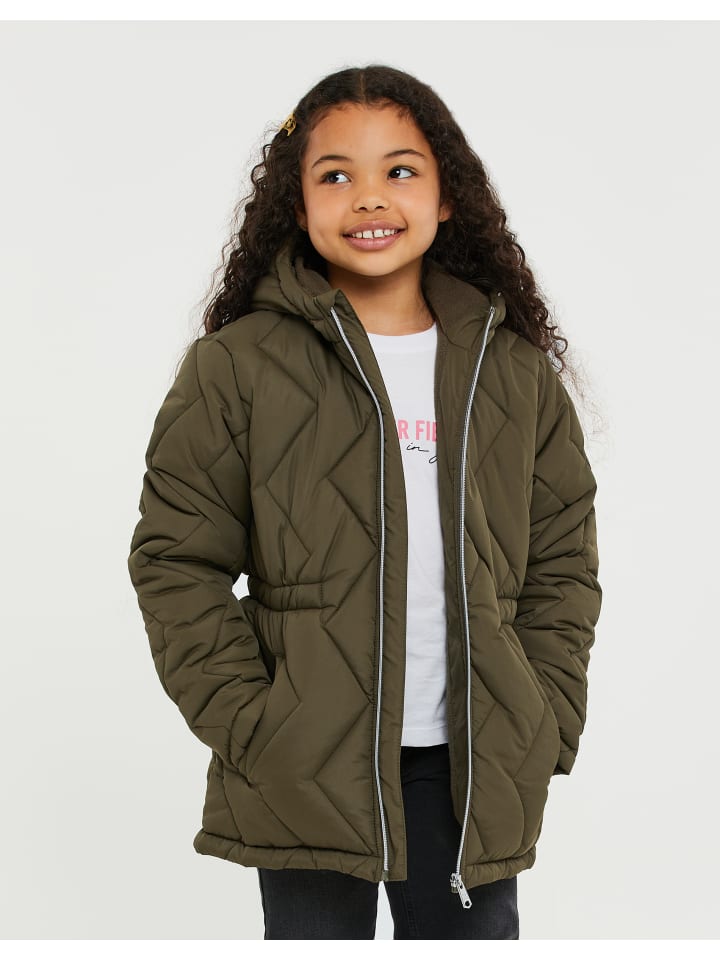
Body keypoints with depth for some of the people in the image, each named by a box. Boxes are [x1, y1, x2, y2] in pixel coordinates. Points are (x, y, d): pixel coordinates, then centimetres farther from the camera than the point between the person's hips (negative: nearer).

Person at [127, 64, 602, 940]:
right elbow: (176, 561, -4)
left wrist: (546, 727, 0)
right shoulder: (238, 366, -4)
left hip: (473, 772, 3)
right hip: (306, 774, -2)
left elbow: (563, 562, 9)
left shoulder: (516, 372, 6)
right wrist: (248, 728, -10)